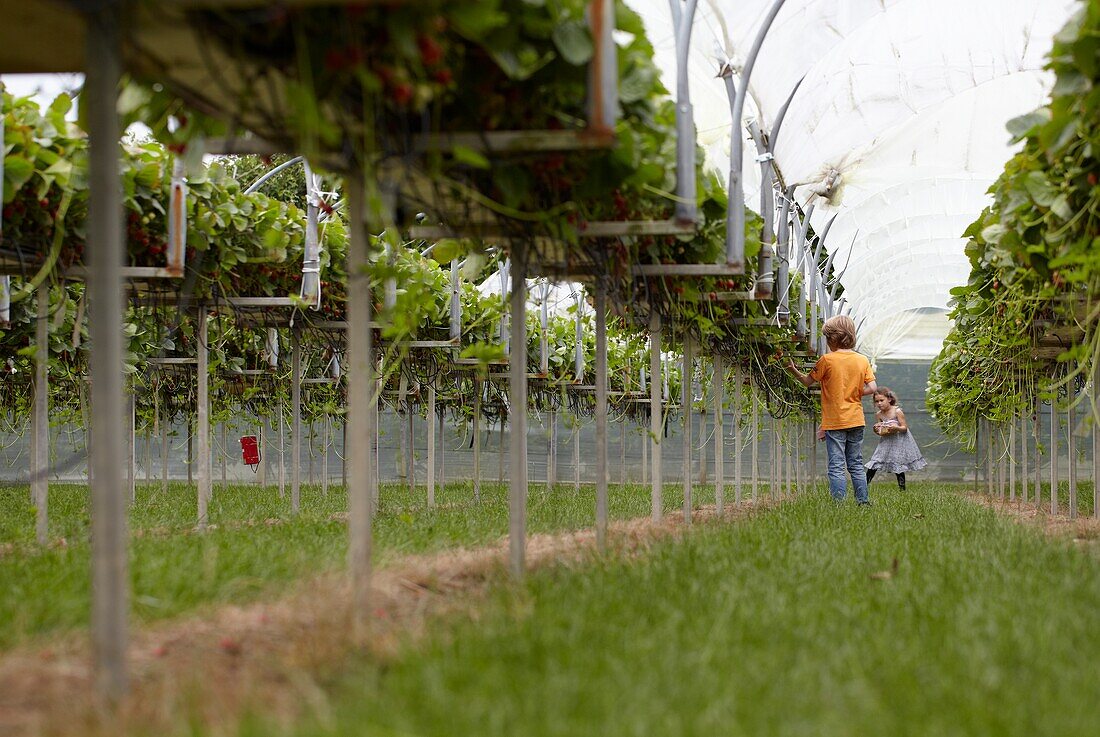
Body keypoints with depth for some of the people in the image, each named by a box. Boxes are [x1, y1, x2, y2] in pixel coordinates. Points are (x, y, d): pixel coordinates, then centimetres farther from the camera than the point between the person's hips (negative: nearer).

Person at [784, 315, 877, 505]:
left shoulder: (827, 360, -9)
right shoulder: (862, 360, 2)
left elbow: (808, 381, 2)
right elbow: (872, 388, -2)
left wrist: (793, 370, 16)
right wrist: (855, 393, 11)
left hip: (834, 422, -4)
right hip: (856, 420, 4)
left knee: (836, 467, -4)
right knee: (856, 465, 14)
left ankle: (839, 503, -9)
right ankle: (863, 501, 13)